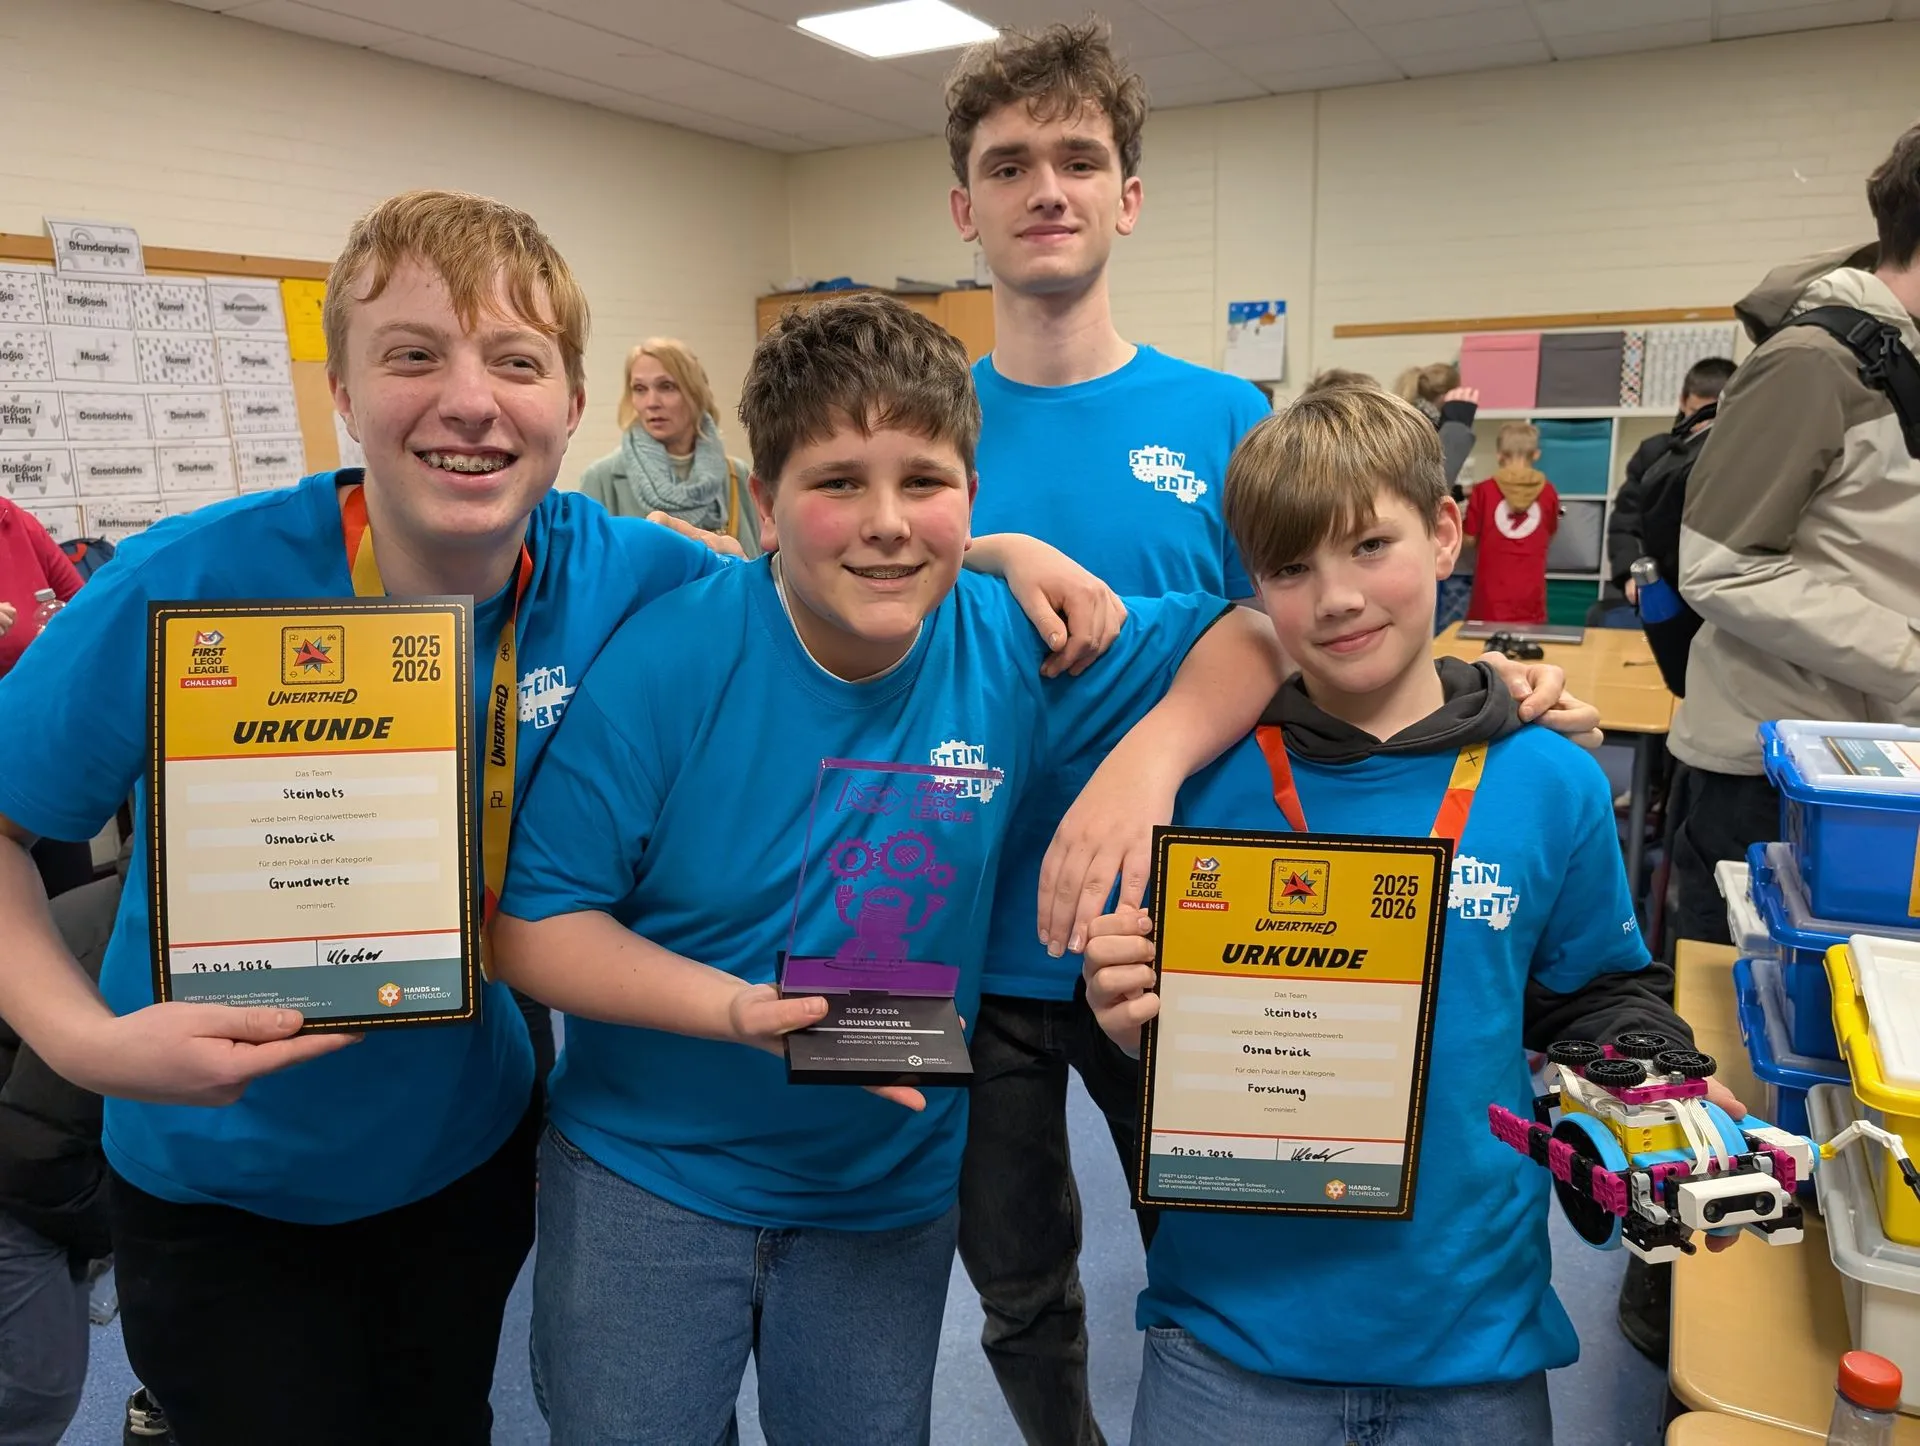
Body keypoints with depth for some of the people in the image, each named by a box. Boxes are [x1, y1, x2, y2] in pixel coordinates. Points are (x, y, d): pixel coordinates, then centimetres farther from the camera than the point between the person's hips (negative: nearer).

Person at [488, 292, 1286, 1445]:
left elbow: (1255, 634, -7)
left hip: (893, 1189, 2)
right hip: (649, 1178, -1)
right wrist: (739, 1011, -29)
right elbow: (531, 921, -16)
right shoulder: (667, 662, -20)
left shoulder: (1016, 650, -14)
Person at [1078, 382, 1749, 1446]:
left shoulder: (1552, 787, -6)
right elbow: (1153, 1020, -2)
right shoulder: (1207, 777, -10)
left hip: (1474, 1318, 2)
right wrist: (1129, 1019, -23)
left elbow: (1596, 1000, 7)